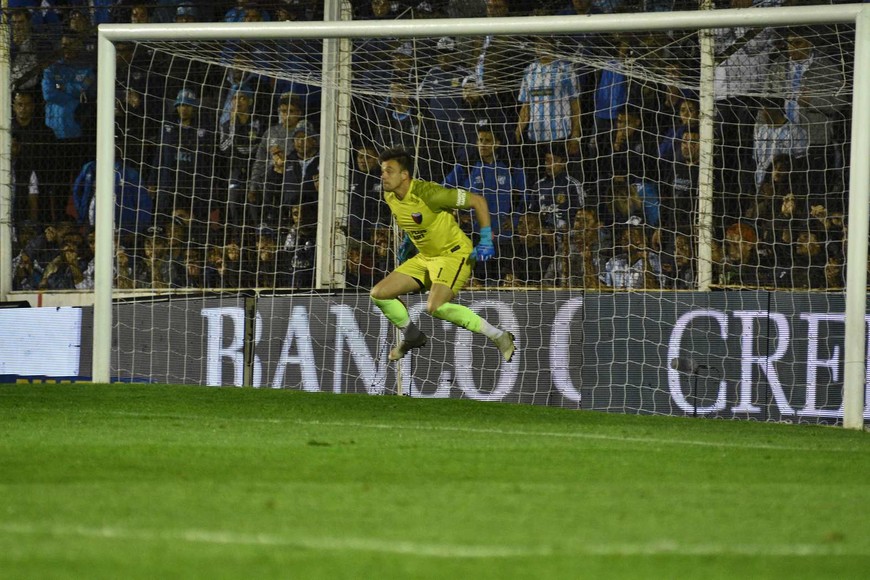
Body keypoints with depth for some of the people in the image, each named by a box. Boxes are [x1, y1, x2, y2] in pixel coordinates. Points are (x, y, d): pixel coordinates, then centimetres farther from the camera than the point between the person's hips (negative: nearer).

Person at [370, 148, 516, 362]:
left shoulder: (428, 193, -26)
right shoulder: (390, 197, -2)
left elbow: (478, 201, -18)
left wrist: (486, 240, -19)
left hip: (454, 254, -8)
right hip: (425, 257, 8)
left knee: (435, 307, -30)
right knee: (379, 294, 2)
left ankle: (499, 336, -19)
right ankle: (412, 336, 25)